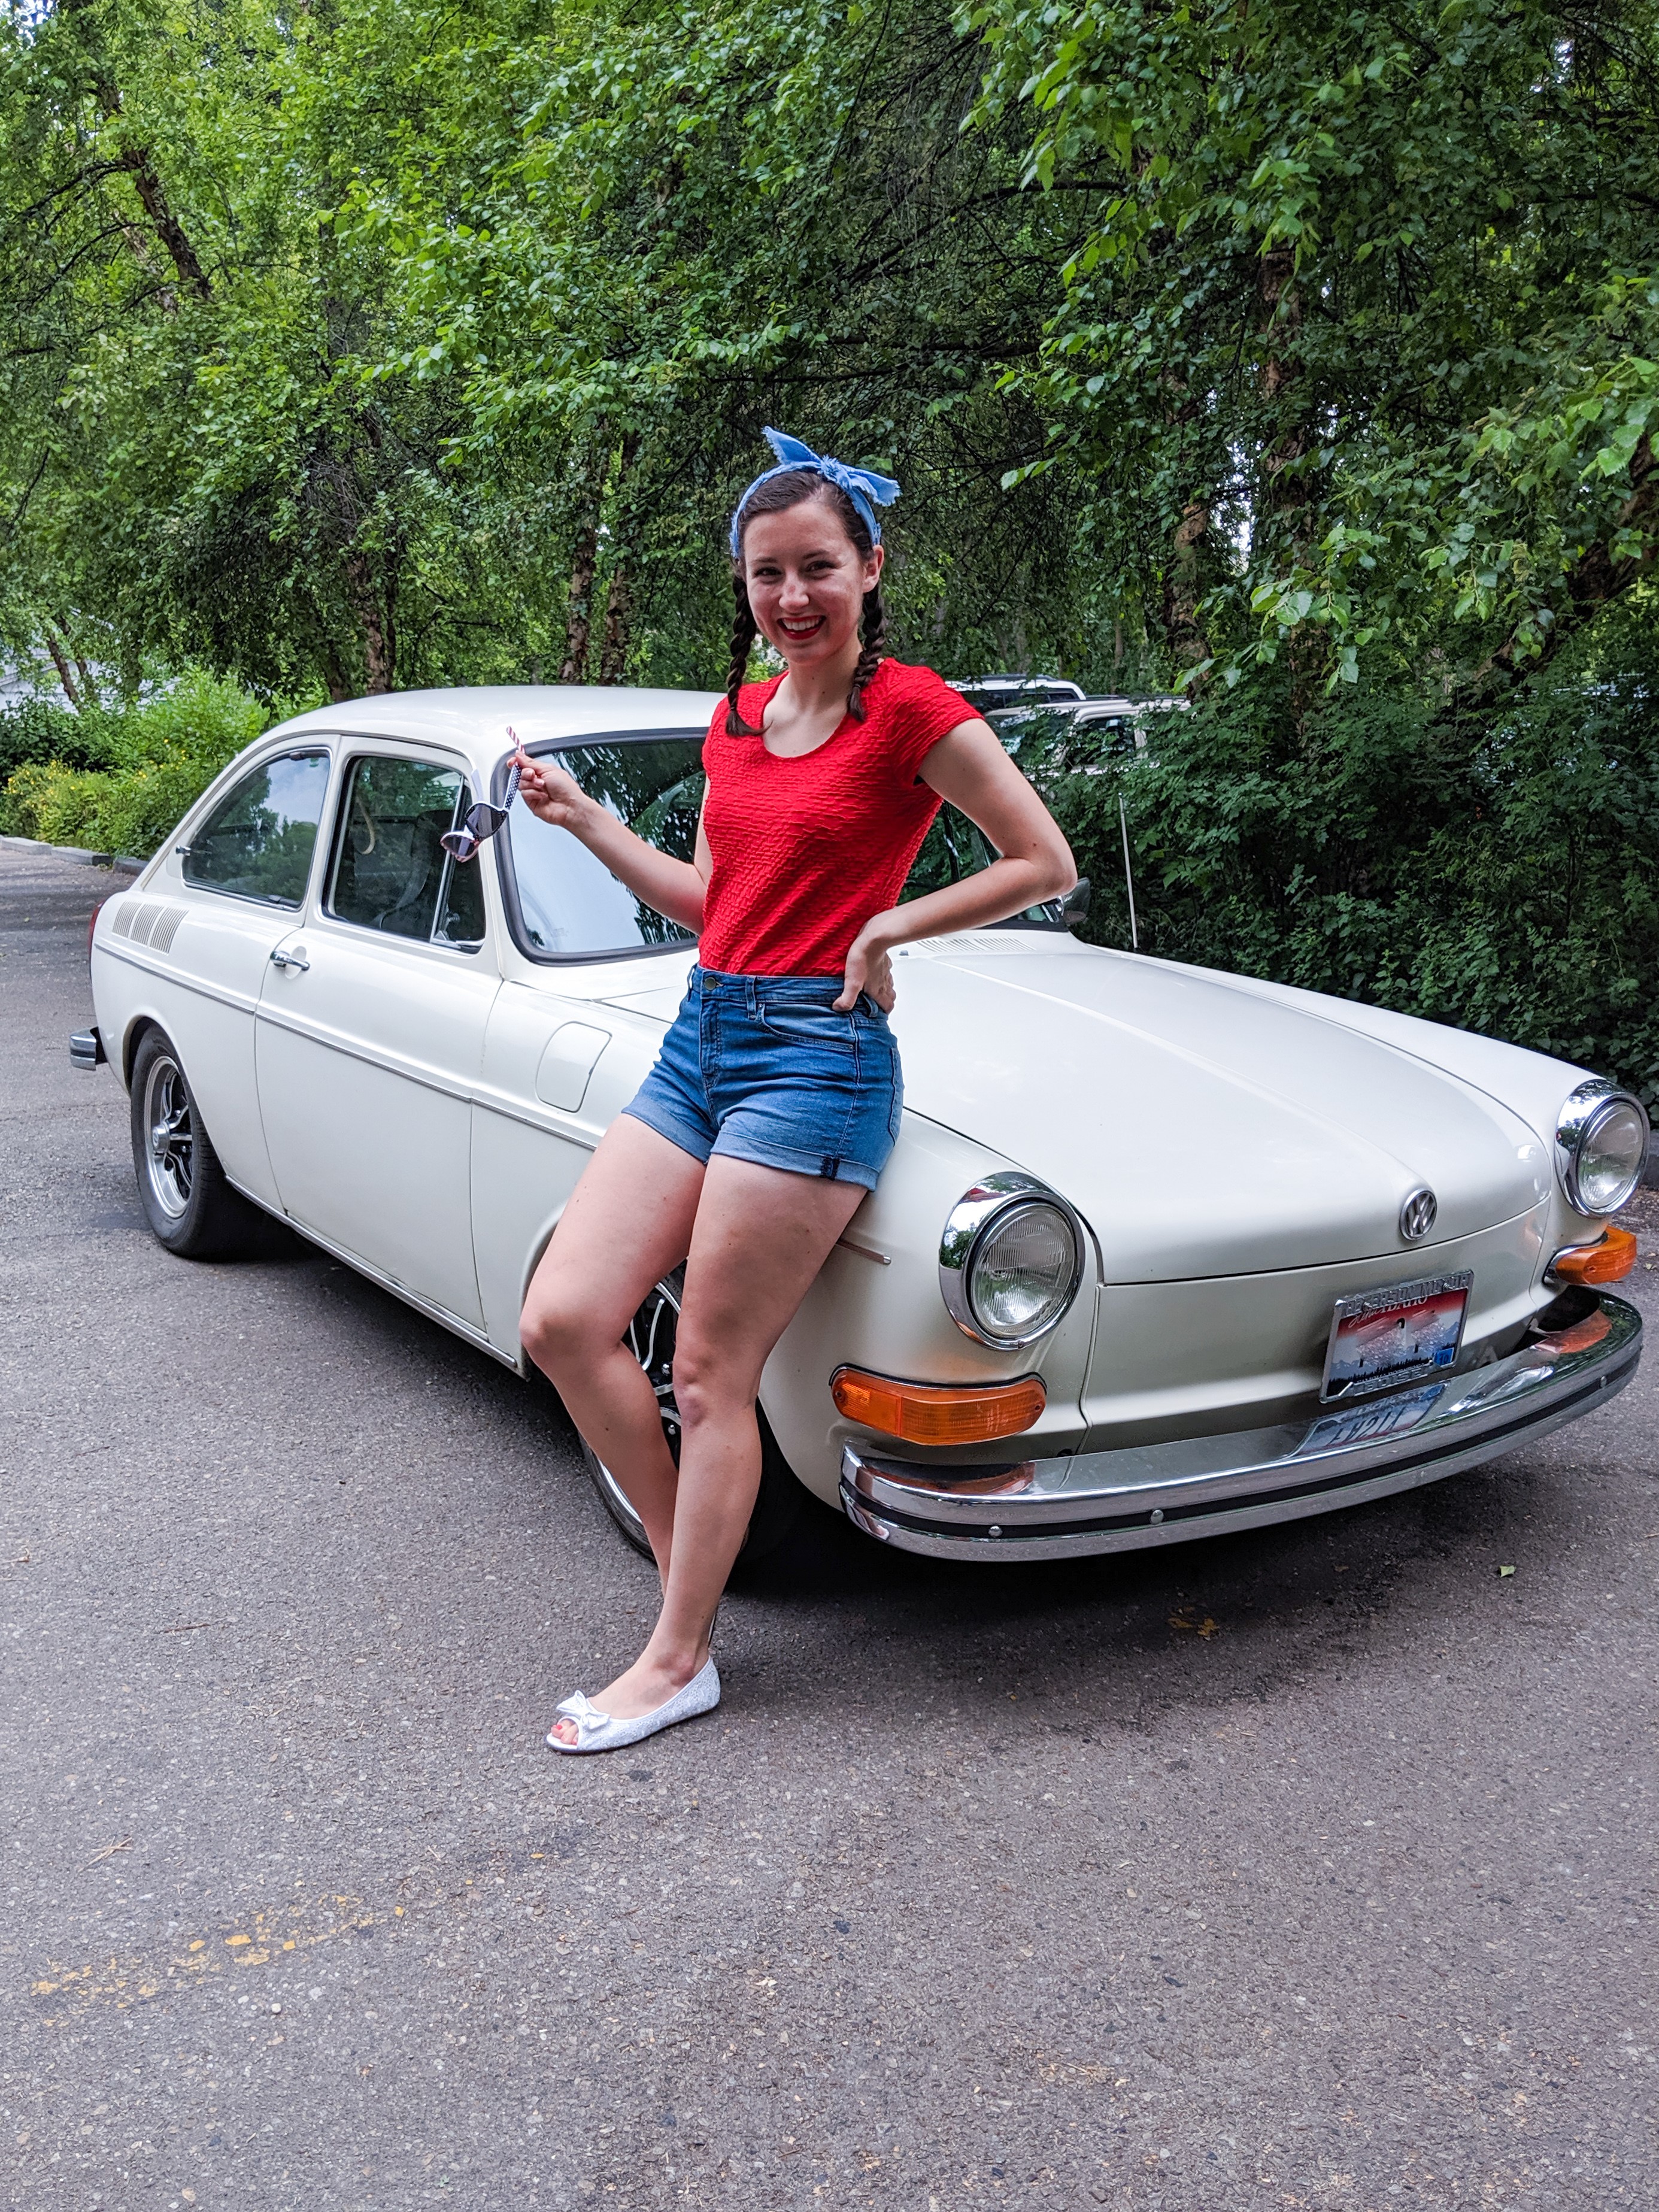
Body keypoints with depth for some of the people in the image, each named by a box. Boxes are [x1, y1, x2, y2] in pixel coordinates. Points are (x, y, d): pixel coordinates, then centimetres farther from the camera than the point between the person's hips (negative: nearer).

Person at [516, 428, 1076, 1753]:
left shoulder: (912, 709, -7)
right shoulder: (738, 716, 14)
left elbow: (1046, 863, -4)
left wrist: (894, 924, -11)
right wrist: (584, 818, 12)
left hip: (817, 1055, -7)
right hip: (702, 1037, 8)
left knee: (711, 1376, -2)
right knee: (564, 1320, 1)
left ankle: (677, 1664, 14)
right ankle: (694, 1572, 18)